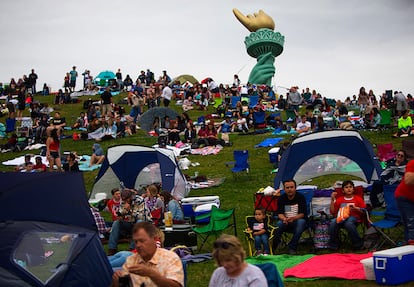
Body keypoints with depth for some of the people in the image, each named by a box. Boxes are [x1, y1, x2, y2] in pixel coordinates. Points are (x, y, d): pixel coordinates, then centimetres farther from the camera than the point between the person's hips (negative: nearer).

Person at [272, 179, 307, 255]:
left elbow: (302, 214, -9)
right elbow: (279, 213, -3)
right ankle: (273, 247, -20)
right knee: (279, 224, -33)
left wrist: (293, 218, -30)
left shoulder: (300, 197, -2)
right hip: (286, 223, 1)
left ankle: (292, 248, -30)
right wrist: (284, 219, -28)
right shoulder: (281, 198, 4)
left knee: (301, 222, -36)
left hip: (297, 221, -1)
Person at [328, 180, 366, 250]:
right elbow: (332, 212, 11)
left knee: (348, 223, -40)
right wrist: (332, 200, 2)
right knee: (333, 222, -34)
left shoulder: (358, 199, 16)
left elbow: (364, 211, 8)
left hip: (354, 217, -2)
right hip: (341, 218, 2)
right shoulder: (339, 200, 20)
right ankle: (333, 245, -20)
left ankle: (358, 244, -23)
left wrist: (355, 208, -7)